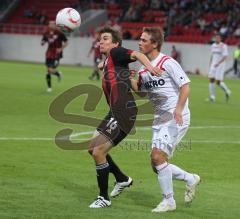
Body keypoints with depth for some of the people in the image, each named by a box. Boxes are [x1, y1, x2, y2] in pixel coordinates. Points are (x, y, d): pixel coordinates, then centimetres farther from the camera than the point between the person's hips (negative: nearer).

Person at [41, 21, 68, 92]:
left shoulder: (59, 33, -8)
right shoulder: (46, 33, 4)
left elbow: (66, 43, 1)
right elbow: (43, 42, 14)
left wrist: (61, 49, -13)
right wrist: (43, 42, -10)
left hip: (57, 54, -4)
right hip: (49, 54, 4)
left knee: (51, 70, -16)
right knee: (48, 71, 4)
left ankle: (58, 73, 21)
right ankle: (49, 87, 17)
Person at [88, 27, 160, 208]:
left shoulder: (115, 53, -6)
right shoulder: (107, 60, 19)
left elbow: (136, 54, -25)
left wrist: (149, 66, -43)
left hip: (123, 113, -10)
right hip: (114, 112, 10)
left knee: (98, 151, -11)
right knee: (93, 147, 19)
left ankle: (104, 198, 2)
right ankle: (122, 179, 33)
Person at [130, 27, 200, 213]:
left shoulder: (168, 63, -12)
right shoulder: (144, 69, 11)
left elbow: (185, 86, -15)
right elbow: (142, 92, 23)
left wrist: (178, 109, -28)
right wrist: (130, 79, 6)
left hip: (177, 119, -8)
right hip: (160, 119, 8)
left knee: (157, 156, -18)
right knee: (157, 165, 4)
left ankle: (169, 201, -5)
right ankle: (190, 179, 27)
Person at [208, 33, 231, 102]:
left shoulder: (223, 46, -9)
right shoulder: (213, 46, 11)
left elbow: (225, 57, -16)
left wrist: (218, 63, -27)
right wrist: (210, 66, 17)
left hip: (220, 65, -6)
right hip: (213, 65, 6)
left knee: (218, 81, -8)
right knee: (211, 80, -5)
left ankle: (227, 91, 17)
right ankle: (212, 97, -1)